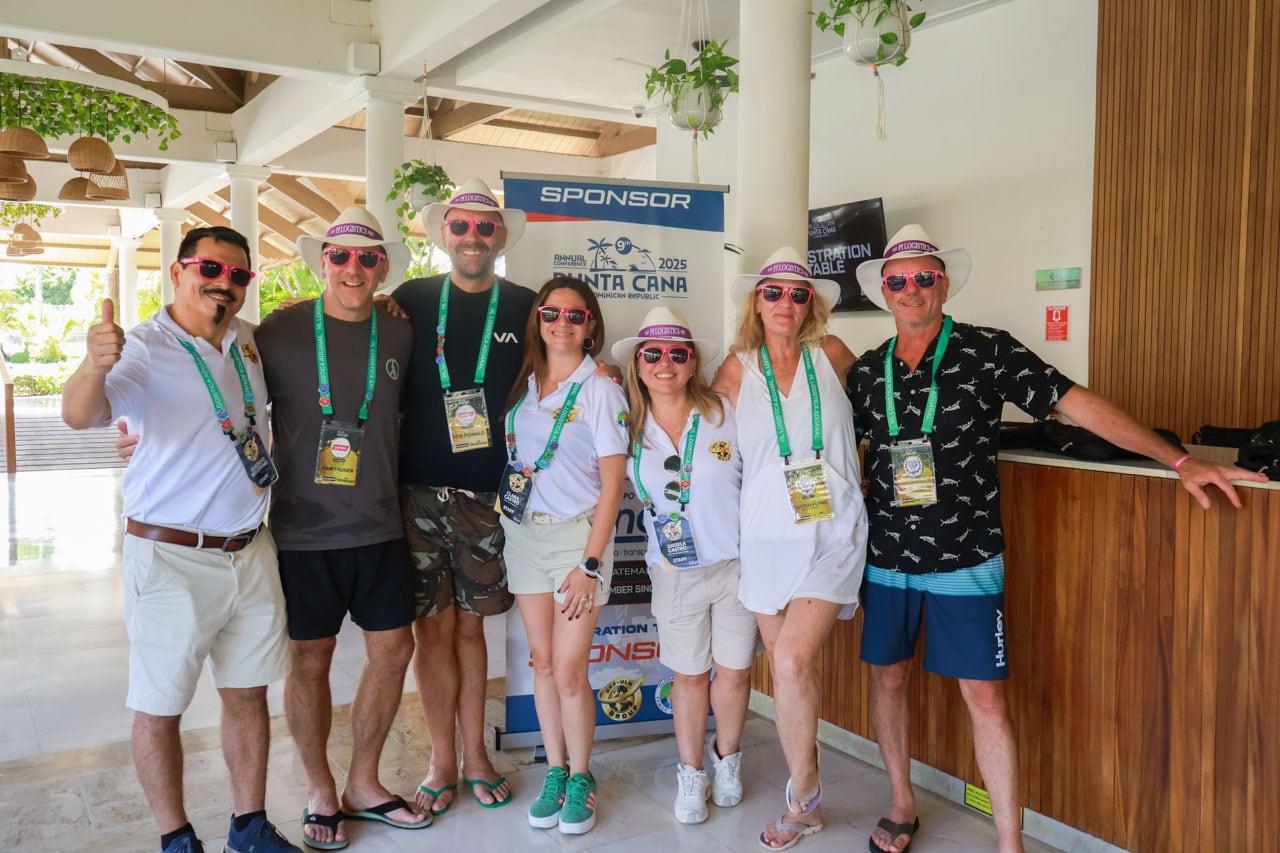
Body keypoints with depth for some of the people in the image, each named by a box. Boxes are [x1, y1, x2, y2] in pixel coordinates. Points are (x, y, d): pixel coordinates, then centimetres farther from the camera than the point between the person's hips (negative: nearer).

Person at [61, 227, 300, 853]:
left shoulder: (251, 341, 7)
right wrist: (94, 367, -50)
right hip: (171, 559, -5)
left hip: (251, 552, 6)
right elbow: (80, 416, -28)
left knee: (248, 694, 14)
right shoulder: (143, 348, -11)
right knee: (159, 706, 5)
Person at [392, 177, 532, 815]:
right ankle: (442, 762, 21)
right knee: (432, 626, 6)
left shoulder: (525, 306, 6)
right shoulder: (412, 299, 4)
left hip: (484, 491, 1)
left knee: (469, 624, 11)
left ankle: (474, 755, 26)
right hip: (417, 487, 0)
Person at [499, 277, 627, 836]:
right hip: (524, 533, 4)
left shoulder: (601, 391, -6)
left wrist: (590, 563, -12)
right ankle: (555, 773, 24)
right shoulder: (522, 384, 6)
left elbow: (612, 483, -8)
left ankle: (580, 779, 16)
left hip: (577, 533, -4)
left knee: (569, 669, -4)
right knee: (542, 663, 9)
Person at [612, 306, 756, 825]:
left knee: (735, 672, 9)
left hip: (737, 563, -1)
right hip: (676, 573, 1)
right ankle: (691, 773, 32)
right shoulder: (629, 428, -3)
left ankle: (726, 759, 36)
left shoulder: (725, 413, -9)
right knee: (690, 675, 11)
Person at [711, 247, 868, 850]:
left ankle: (802, 794, 6)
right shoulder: (736, 370, 2)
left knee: (792, 659, -16)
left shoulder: (831, 354, 1)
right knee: (786, 668, 9)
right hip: (767, 536, 2)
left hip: (832, 534, -2)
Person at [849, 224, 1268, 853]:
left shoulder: (985, 352, -7)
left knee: (985, 696, -1)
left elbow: (1076, 403, -11)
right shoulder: (867, 371, 4)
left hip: (965, 561, -4)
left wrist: (1179, 461, -15)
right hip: (886, 559, 4)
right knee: (887, 677, 13)